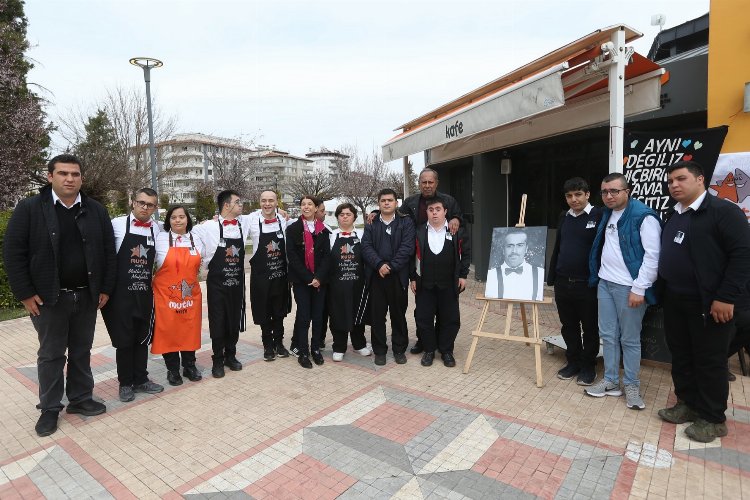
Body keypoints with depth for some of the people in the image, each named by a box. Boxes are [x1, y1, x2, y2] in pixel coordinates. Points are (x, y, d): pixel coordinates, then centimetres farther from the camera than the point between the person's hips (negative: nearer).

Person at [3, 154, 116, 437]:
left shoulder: (95, 211, 3)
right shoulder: (29, 208, -5)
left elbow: (108, 251, 4)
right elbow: (13, 252, -5)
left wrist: (106, 289, 0)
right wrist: (25, 294, -9)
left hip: (87, 296, 2)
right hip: (48, 297, -2)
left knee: (82, 352, 14)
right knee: (51, 355, 9)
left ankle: (80, 399, 28)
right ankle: (50, 409, 23)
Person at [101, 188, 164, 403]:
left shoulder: (156, 229, 3)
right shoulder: (117, 224, -7)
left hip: (145, 293, 4)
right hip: (121, 292, -3)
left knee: (142, 339, 13)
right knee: (124, 339, 6)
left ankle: (140, 379, 27)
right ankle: (126, 383, 22)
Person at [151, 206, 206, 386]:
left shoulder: (196, 239, 4)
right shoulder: (160, 239, -6)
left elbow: (204, 261, 20)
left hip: (191, 294, 3)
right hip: (166, 295, -3)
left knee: (190, 330, 11)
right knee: (168, 331, 5)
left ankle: (189, 365, 27)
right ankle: (172, 369, 22)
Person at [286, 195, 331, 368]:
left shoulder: (323, 230, 7)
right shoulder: (293, 228, 0)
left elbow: (326, 255, 1)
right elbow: (292, 256, -7)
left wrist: (318, 277, -12)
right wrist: (308, 278, -13)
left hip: (319, 280, 3)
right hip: (301, 280, -2)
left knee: (318, 315, 6)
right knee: (304, 316, -3)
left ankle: (316, 348, 21)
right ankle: (303, 352, 9)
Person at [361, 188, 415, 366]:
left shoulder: (406, 223, 4)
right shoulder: (371, 224, 9)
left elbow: (407, 247, -7)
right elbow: (366, 247, -2)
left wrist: (391, 266, -13)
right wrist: (379, 265, -17)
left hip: (398, 276, -1)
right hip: (376, 276, 1)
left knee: (399, 314, 9)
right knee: (377, 315, 6)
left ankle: (399, 349, 23)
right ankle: (379, 350, 19)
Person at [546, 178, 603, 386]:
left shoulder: (599, 216, -7)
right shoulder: (564, 218, 10)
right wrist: (551, 277, 13)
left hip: (588, 284, -5)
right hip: (563, 283, 5)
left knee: (590, 328, 10)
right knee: (568, 326, 15)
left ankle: (588, 366, 25)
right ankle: (573, 362, 30)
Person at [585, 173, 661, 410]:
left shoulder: (643, 216, -11)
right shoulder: (606, 214, 12)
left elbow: (653, 255, -15)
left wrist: (639, 289, -17)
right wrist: (597, 277, 12)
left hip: (628, 287, -7)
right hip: (605, 283, 7)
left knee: (630, 339, 4)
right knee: (607, 335, 12)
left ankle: (632, 385, 20)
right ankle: (611, 381, 24)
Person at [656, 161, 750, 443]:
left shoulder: (723, 211, -10)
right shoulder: (672, 216, 12)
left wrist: (726, 297, -20)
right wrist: (663, 292, 13)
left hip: (709, 304, -7)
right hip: (675, 302, 7)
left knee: (710, 361, 4)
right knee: (681, 356, 15)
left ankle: (713, 419, 19)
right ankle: (687, 404, 31)